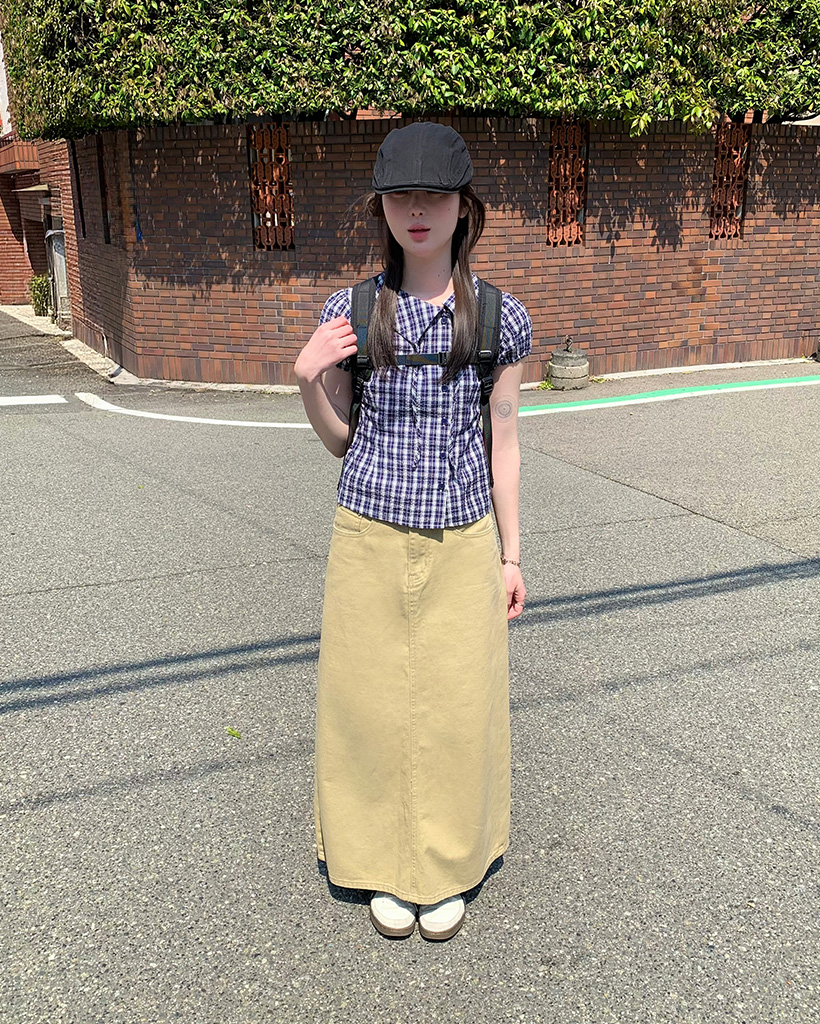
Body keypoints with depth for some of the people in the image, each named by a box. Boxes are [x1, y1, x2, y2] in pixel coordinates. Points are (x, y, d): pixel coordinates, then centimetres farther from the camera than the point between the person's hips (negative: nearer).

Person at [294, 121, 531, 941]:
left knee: (458, 705, 10)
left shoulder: (501, 317, -4)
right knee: (372, 700, 11)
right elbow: (338, 438, 4)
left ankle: (448, 867, 34)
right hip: (370, 537, 1)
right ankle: (387, 860, 33)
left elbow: (502, 441, 3)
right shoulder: (349, 311, -3)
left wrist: (511, 554, 5)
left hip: (462, 543, 0)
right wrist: (307, 379, -16)